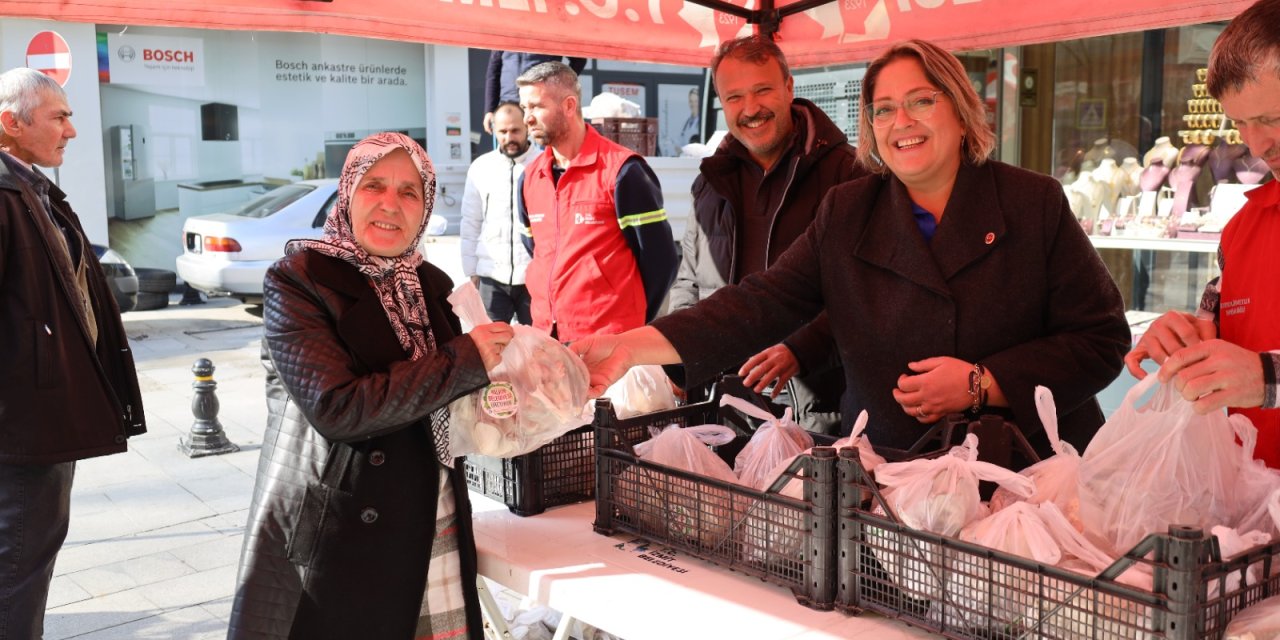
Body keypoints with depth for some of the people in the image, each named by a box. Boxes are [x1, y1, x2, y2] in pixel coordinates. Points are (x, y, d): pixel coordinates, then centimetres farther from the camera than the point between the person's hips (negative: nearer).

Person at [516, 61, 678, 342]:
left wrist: (631, 331, 0)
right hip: (545, 338, 6)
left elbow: (659, 259, -7)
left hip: (609, 340, -6)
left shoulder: (620, 170, -9)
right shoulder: (529, 178, 10)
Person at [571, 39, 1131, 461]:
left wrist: (981, 385, -15)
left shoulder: (1035, 204, -2)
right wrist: (635, 346, -17)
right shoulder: (846, 213, 5)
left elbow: (1102, 338, -2)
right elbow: (763, 304, -4)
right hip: (888, 478, 2)